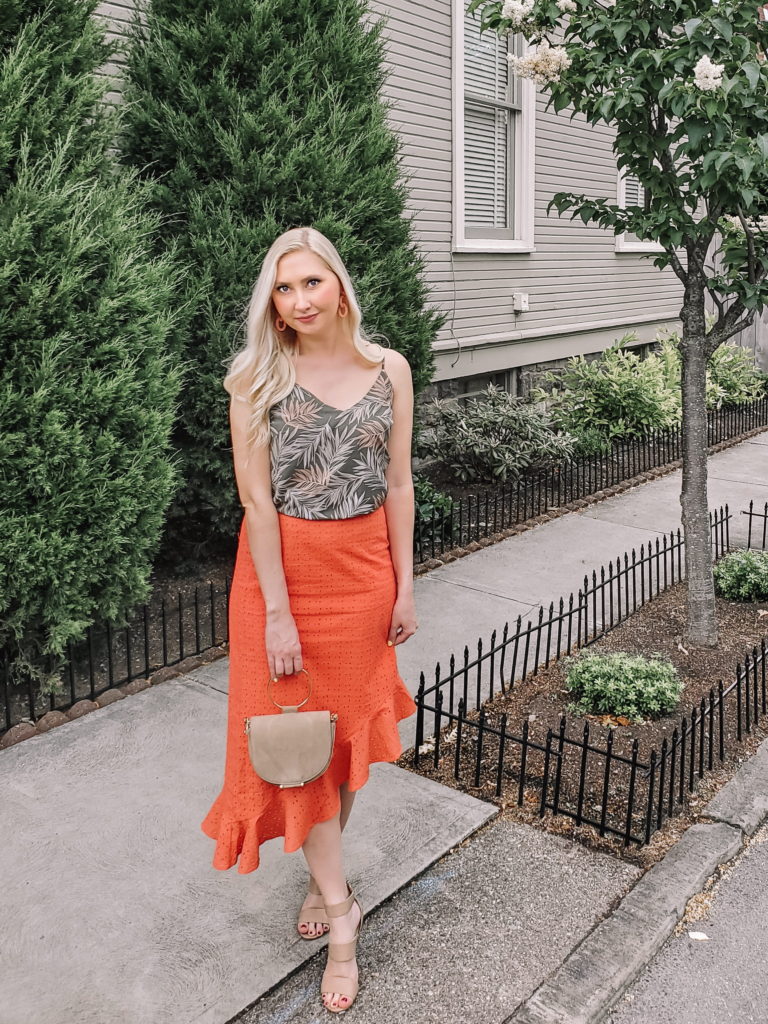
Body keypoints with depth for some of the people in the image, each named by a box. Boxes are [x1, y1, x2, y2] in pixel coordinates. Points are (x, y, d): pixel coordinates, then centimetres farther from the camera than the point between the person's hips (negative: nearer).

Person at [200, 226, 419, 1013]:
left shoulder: (388, 369, 0)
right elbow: (257, 499, -12)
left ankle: (323, 870, 37)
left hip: (364, 569, 3)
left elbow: (397, 483, 3)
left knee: (353, 727, 13)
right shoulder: (257, 380, -8)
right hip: (284, 569, -2)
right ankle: (340, 913, 20)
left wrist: (403, 585, 2)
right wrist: (278, 613, -14)